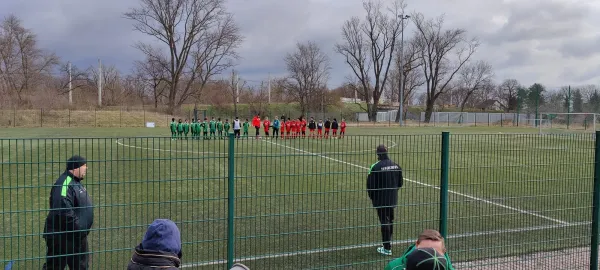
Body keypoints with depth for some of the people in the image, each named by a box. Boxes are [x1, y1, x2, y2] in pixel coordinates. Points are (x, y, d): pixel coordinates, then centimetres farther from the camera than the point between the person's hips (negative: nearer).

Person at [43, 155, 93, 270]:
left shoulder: (76, 182, 12)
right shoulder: (65, 184, -22)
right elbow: (64, 211, -30)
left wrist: (83, 231, 18)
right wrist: (78, 228, -23)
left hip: (78, 236, 10)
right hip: (62, 237, -10)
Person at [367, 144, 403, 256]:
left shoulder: (376, 167, -18)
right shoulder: (396, 165, 1)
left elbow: (370, 184, -13)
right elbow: (400, 182, 10)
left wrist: (372, 196, 4)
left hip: (380, 199, -6)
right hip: (393, 199, 6)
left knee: (384, 222, 0)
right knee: (390, 220, 21)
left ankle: (387, 248, 5)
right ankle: (388, 241, 37)